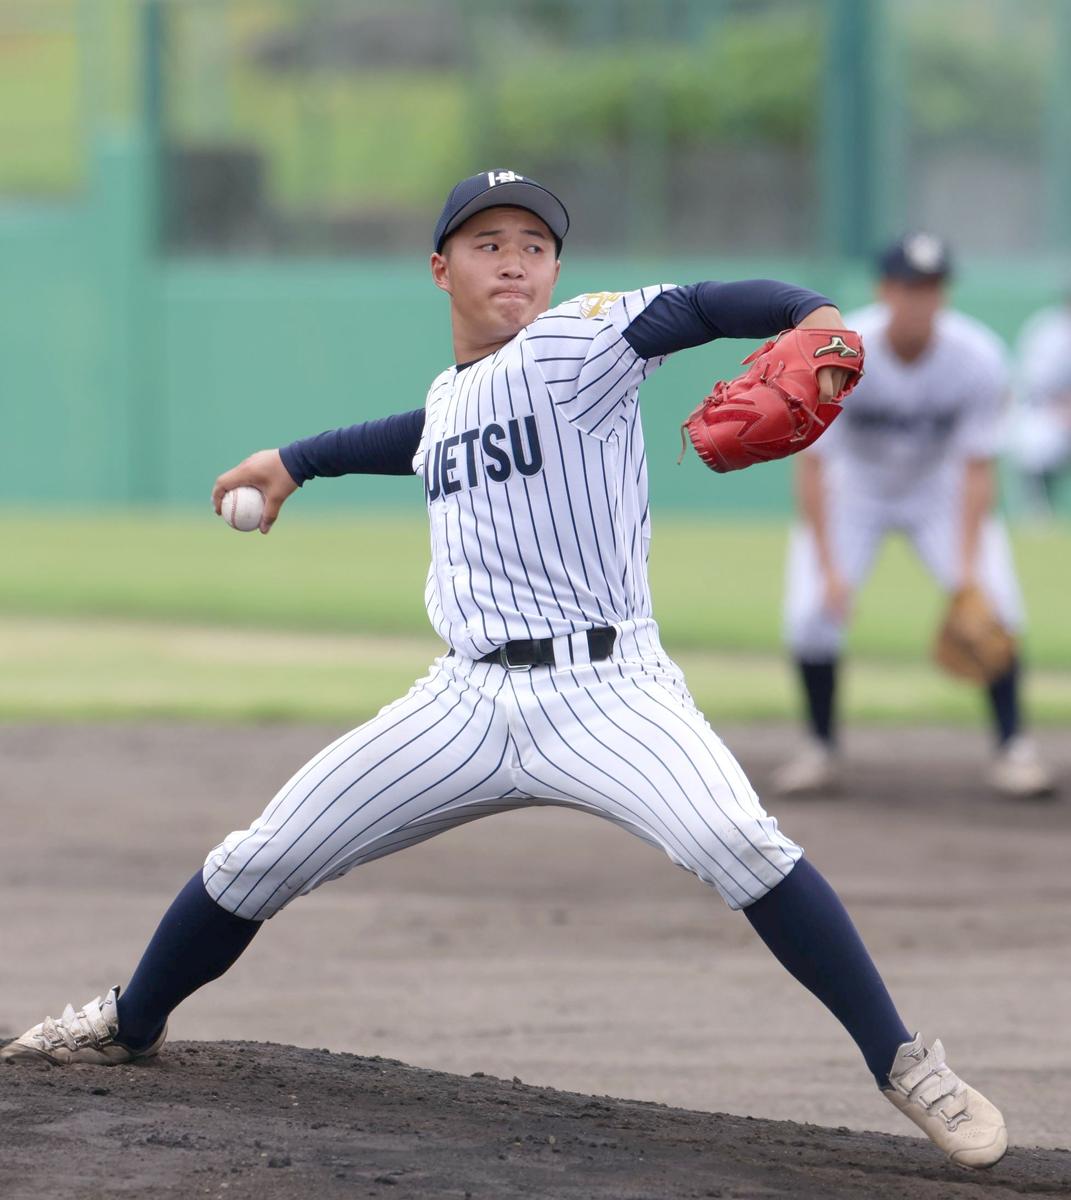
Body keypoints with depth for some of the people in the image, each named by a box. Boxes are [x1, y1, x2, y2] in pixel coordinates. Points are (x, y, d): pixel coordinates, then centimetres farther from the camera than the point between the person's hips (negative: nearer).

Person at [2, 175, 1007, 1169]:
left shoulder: (579, 339, -4)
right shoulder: (446, 396, 18)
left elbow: (707, 306, -19)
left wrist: (813, 319, -37)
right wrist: (294, 462, 51)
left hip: (604, 688, -6)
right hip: (469, 704, 6)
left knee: (736, 844, -32)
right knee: (260, 861, 7)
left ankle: (903, 1064, -23)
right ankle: (131, 1024, 32)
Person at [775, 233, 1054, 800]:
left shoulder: (979, 358, -26)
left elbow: (976, 469, -20)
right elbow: (812, 463, -24)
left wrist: (968, 569, -27)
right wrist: (829, 568, -30)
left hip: (941, 490, 1)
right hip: (854, 491, -1)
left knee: (994, 602, -18)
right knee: (810, 613, -17)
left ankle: (1012, 748, -5)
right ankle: (821, 748, 5)